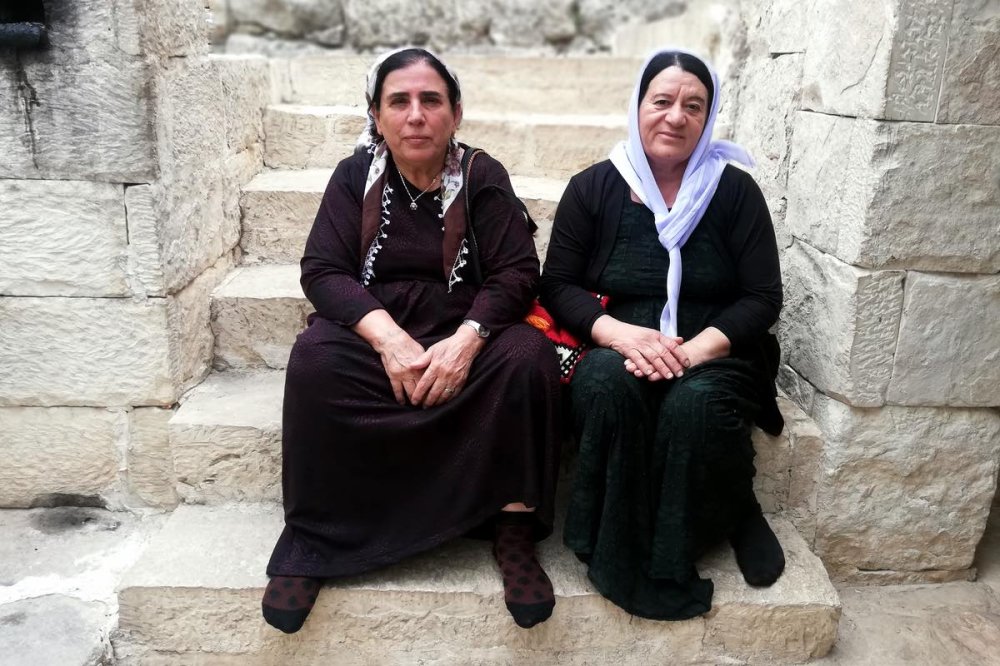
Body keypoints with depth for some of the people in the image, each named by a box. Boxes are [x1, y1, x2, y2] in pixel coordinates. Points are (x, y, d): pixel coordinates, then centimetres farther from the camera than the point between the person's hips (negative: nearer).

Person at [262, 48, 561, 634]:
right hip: (372, 333, 1)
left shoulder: (483, 177, 0)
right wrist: (388, 337, -25)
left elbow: (517, 272, -8)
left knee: (528, 356, -30)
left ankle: (514, 530, -17)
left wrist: (467, 339, -27)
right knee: (314, 359, -30)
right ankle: (311, 537, -15)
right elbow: (322, 271, -8)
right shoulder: (355, 176, 2)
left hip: (464, 333, 0)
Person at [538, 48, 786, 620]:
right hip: (617, 351, 1)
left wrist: (695, 349, -21)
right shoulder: (594, 188, 2)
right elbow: (558, 287, -1)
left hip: (713, 355, 0)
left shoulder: (735, 190, 1)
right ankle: (623, 552, -16)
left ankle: (731, 517, -3)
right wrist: (620, 333, -21)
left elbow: (763, 298, -2)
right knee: (606, 383, -34)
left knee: (696, 403, -34)